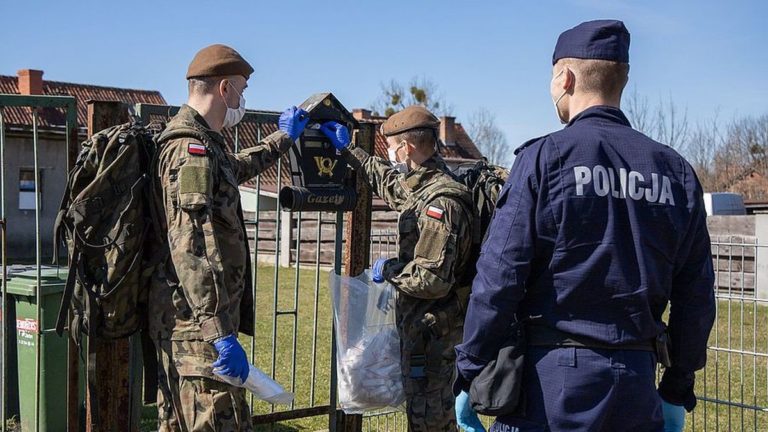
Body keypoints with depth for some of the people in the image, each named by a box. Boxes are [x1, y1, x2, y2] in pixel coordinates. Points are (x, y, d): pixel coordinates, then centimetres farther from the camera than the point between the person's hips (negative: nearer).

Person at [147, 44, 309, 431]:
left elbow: (237, 167, 41)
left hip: (180, 322, 11)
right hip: (198, 322, -11)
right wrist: (221, 334, -28)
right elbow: (193, 250, -25)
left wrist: (283, 138, 53)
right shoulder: (193, 150, -16)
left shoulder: (192, 143, 17)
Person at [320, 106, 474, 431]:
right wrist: (346, 150, 33)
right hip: (420, 322, 10)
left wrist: (388, 270, -13)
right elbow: (386, 179, 29)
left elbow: (432, 280, -30)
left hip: (432, 327, -10)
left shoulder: (441, 203, -25)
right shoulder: (420, 186, 5)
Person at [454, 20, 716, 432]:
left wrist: (470, 376, -3)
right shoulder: (676, 171, 7)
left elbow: (498, 278, -11)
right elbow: (696, 296, 9)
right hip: (637, 381, 5)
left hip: (552, 377, -4)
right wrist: (678, 389, 19)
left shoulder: (544, 158, -8)